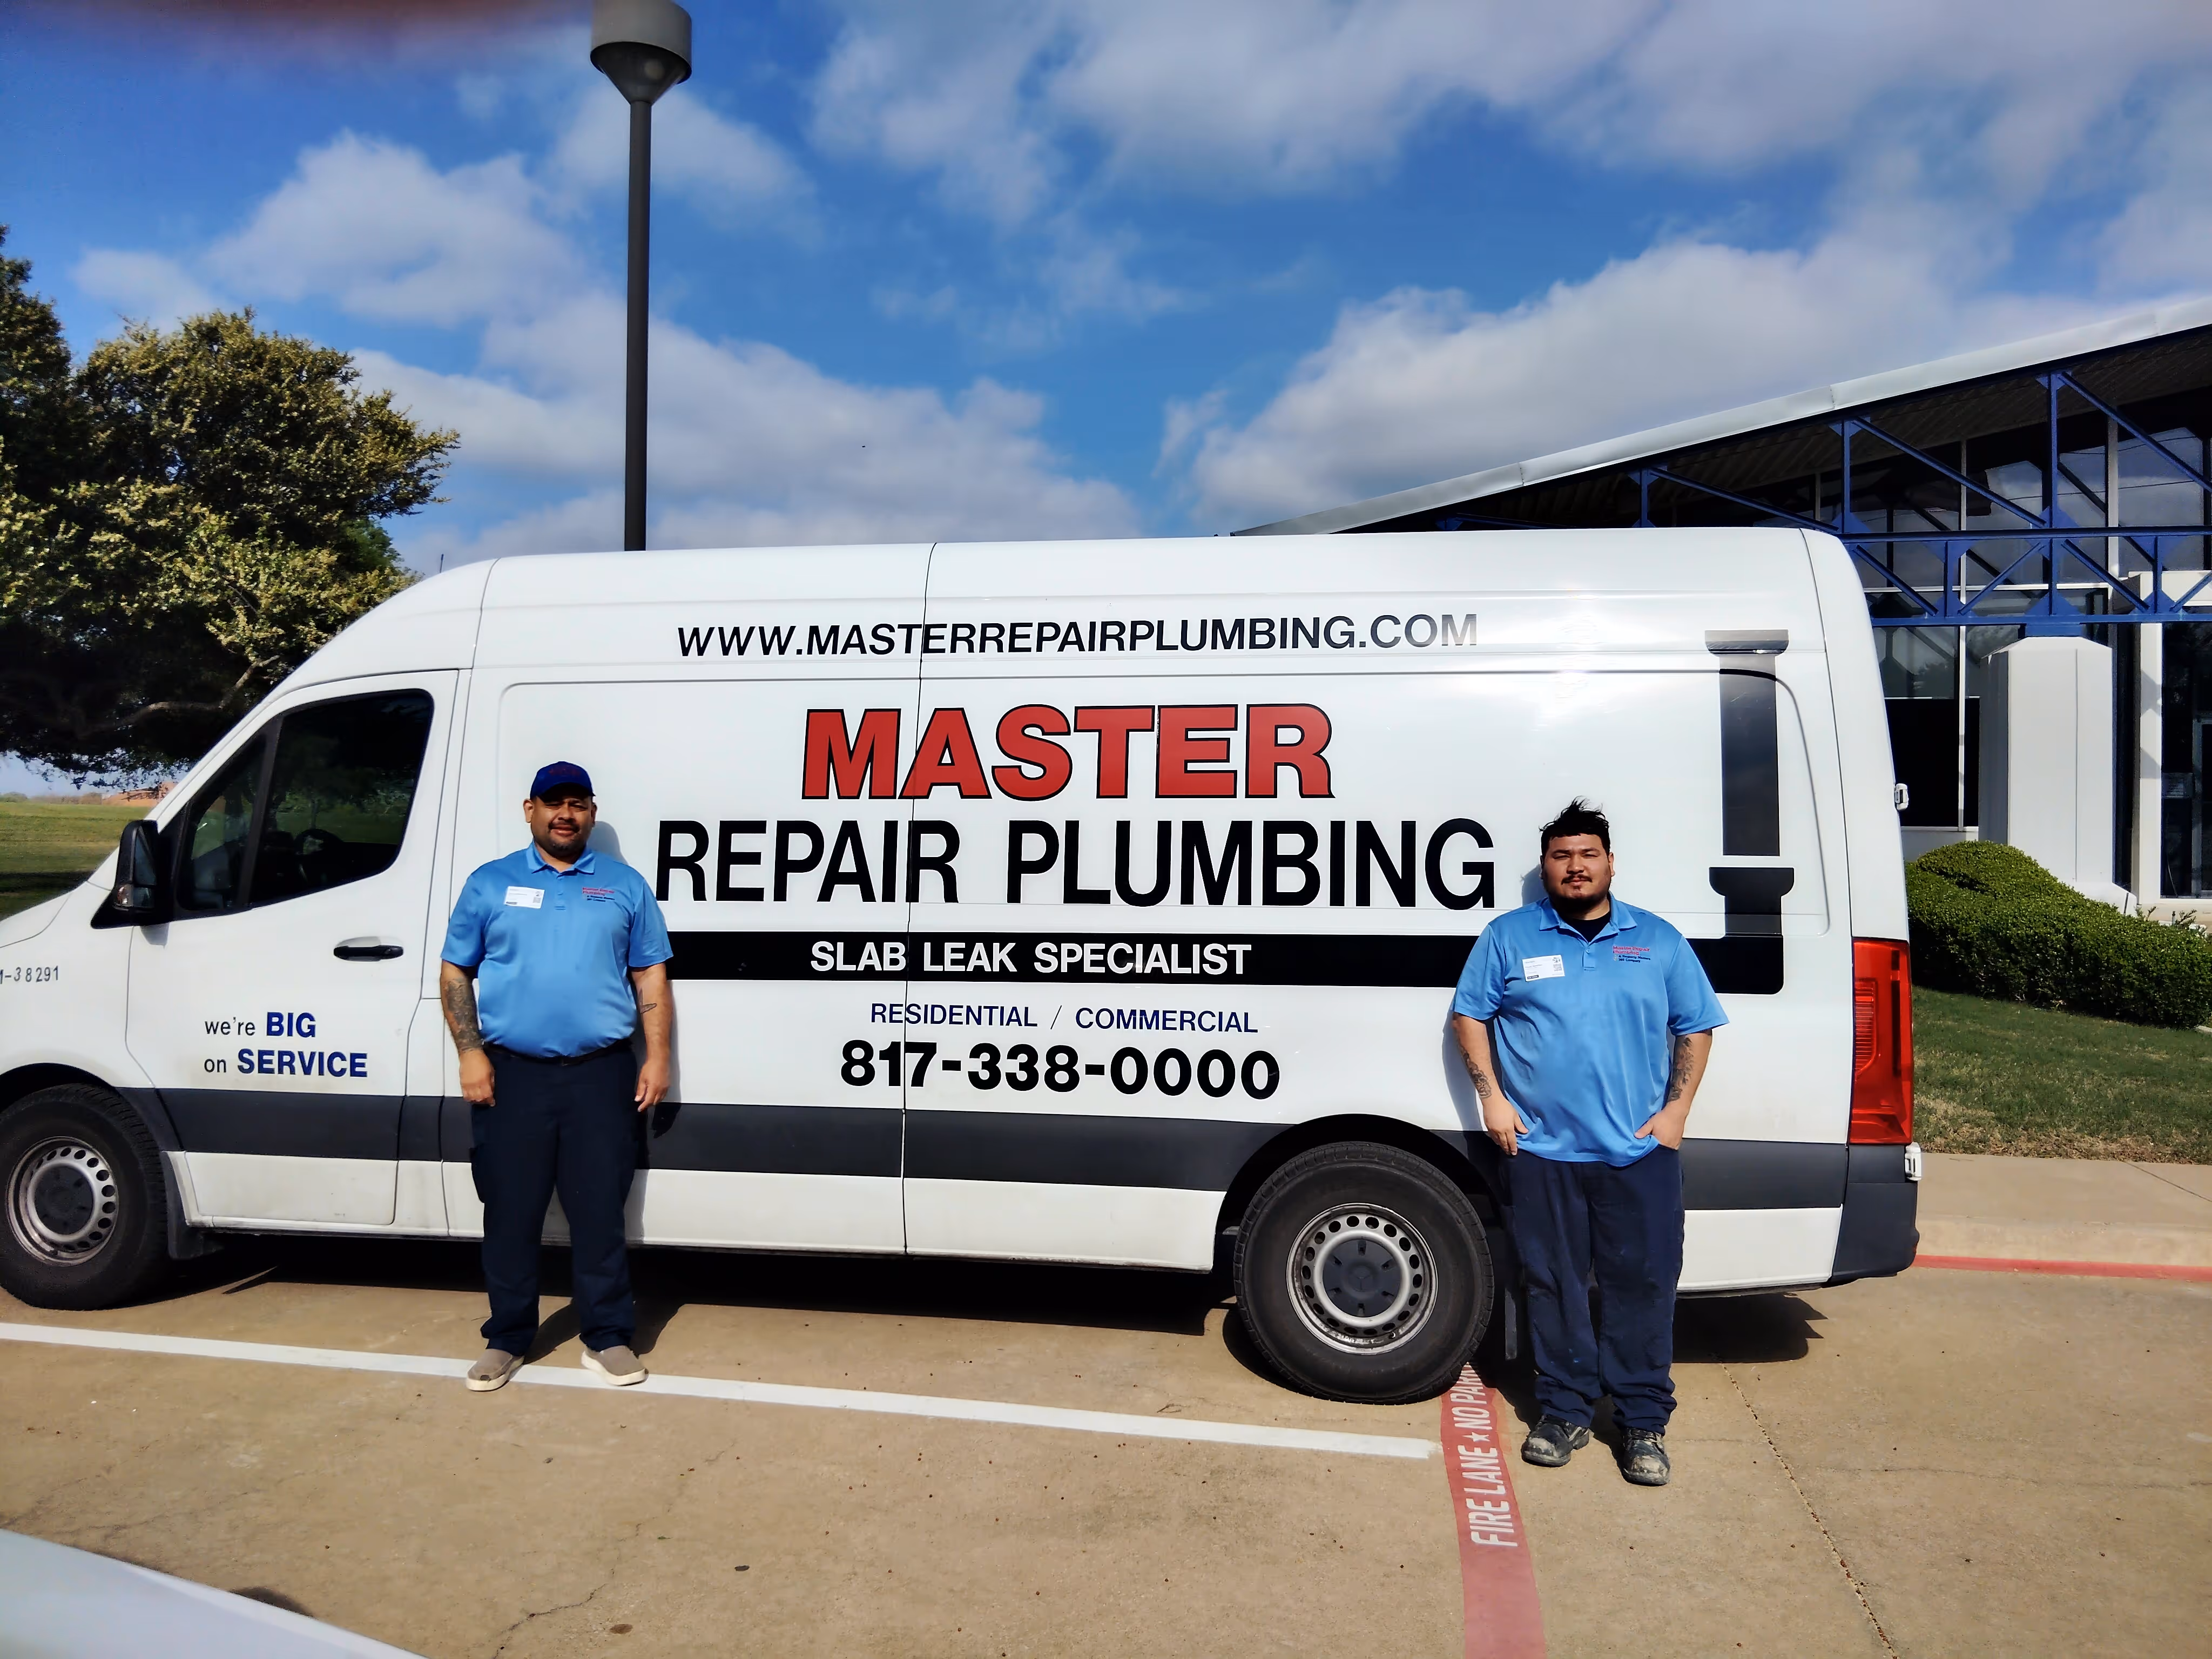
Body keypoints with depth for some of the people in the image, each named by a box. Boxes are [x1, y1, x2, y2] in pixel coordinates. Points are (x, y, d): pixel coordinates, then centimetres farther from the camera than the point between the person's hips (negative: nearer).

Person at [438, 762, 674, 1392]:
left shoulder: (625, 885, 10)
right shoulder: (490, 884, 9)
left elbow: (651, 976, 10)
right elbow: (454, 972, 9)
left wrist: (657, 1056, 1)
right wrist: (470, 1052, -3)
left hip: (601, 1074, 0)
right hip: (511, 1074, 0)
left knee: (600, 1212, 2)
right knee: (510, 1213, 7)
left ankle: (608, 1338, 13)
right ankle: (507, 1339, 21)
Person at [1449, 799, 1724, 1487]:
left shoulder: (1658, 941, 9)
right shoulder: (1508, 937, 6)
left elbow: (1695, 1028, 12)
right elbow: (1469, 1015, 8)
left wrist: (1677, 1108, 1)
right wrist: (1492, 1098, -1)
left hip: (1640, 1151, 1)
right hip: (1542, 1149, 0)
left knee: (1644, 1285, 2)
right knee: (1555, 1284, 7)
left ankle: (1643, 1423, 14)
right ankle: (1564, 1411, 21)